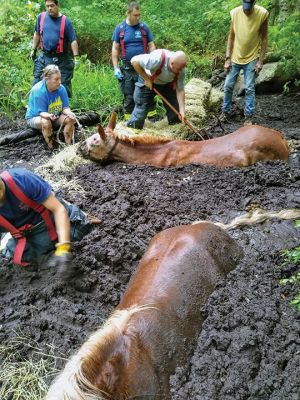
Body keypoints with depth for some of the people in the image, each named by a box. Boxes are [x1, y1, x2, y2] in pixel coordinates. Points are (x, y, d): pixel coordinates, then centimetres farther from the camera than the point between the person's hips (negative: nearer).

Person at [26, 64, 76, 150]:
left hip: (55, 116, 5)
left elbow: (65, 107, -9)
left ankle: (68, 145, -11)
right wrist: (48, 115, -48)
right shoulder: (38, 90, -25)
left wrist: (69, 113, -33)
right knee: (46, 122, -38)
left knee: (70, 119, -21)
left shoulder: (61, 88, -13)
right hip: (35, 117, -5)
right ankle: (51, 147, -20)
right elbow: (41, 112, -25)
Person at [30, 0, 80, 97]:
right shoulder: (41, 17, 4)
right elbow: (37, 34, 16)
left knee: (64, 86, 3)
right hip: (44, 57, 3)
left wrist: (76, 57, -14)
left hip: (61, 59, -2)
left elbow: (73, 40, -6)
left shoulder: (65, 21, -5)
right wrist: (33, 50, 17)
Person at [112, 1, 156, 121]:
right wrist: (116, 68, -5)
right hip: (127, 69, 0)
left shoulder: (144, 27, 5)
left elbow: (151, 46, 7)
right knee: (129, 96, 6)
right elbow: (115, 49, 3)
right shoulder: (119, 28, 2)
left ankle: (152, 116, 10)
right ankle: (129, 119, 16)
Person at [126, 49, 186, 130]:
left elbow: (180, 90, -18)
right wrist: (146, 79, -29)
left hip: (166, 84, 4)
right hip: (148, 82, -4)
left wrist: (182, 110, -26)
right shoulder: (157, 59, -41)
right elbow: (134, 60, -34)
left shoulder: (180, 69, -25)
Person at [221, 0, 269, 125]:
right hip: (235, 58, 2)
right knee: (228, 86, 6)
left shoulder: (262, 14, -15)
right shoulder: (235, 13, -10)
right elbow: (231, 37, -1)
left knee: (249, 88, 0)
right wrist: (228, 58, -4)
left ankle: (248, 116, 9)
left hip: (251, 58, -2)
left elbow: (264, 38, -7)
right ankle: (226, 111, 22)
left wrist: (260, 60, -10)